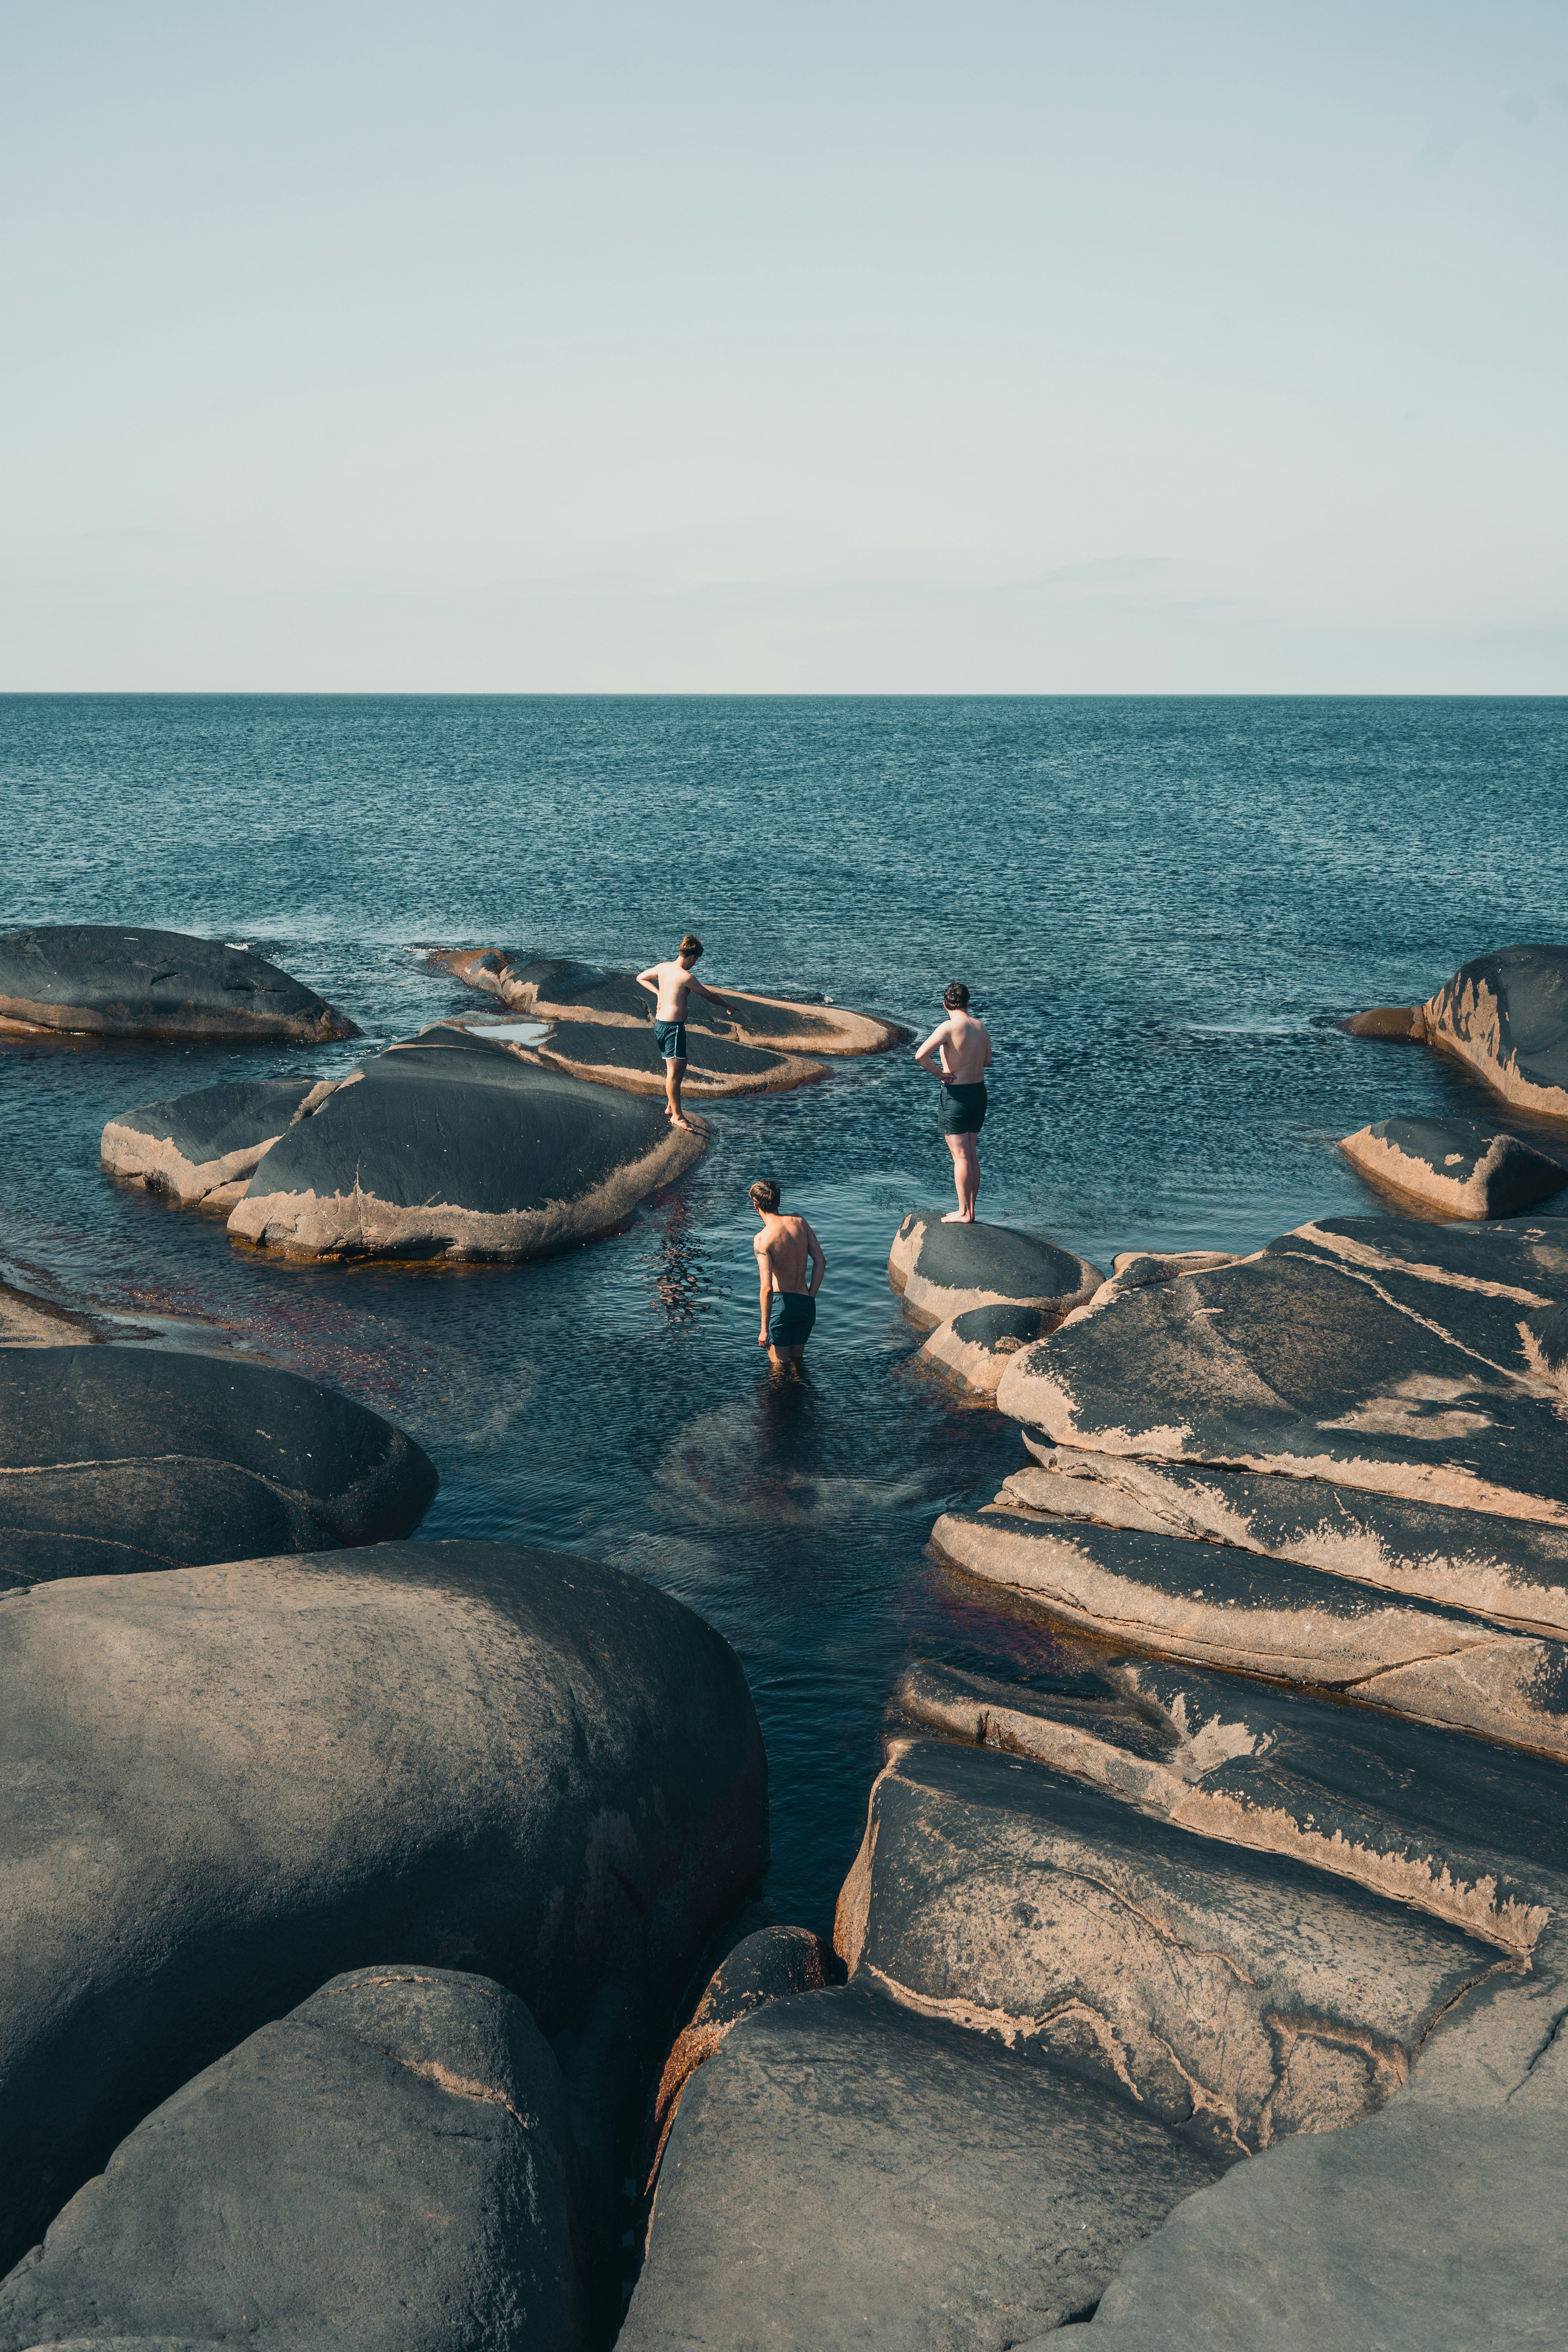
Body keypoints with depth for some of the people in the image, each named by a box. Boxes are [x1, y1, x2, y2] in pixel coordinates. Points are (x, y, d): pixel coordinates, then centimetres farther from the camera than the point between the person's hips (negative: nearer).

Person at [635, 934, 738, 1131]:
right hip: (674, 1026, -9)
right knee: (674, 1071, -4)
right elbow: (709, 996, -4)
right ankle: (677, 1115, 0)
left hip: (660, 1023, 9)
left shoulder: (662, 968, 6)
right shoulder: (685, 977, -16)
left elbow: (641, 978, 24)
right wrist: (728, 1007, 12)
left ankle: (671, 1107, 27)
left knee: (680, 1065, 20)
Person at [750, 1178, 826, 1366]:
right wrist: (811, 1297, 11)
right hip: (806, 1304, 5)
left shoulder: (762, 1239, -15)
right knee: (797, 1362, 24)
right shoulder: (799, 1222, 1)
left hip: (782, 1302, -5)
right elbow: (821, 1262, 3)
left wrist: (765, 1328, -13)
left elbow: (767, 1288, -20)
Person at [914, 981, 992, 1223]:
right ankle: (970, 1210, 18)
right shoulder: (981, 1027, 3)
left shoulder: (949, 1027, -17)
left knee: (961, 1157, -3)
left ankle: (963, 1213, 0)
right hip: (979, 1092, 7)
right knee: (972, 1156, 13)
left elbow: (920, 1055, -27)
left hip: (956, 1094, -7)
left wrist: (940, 1073, -13)